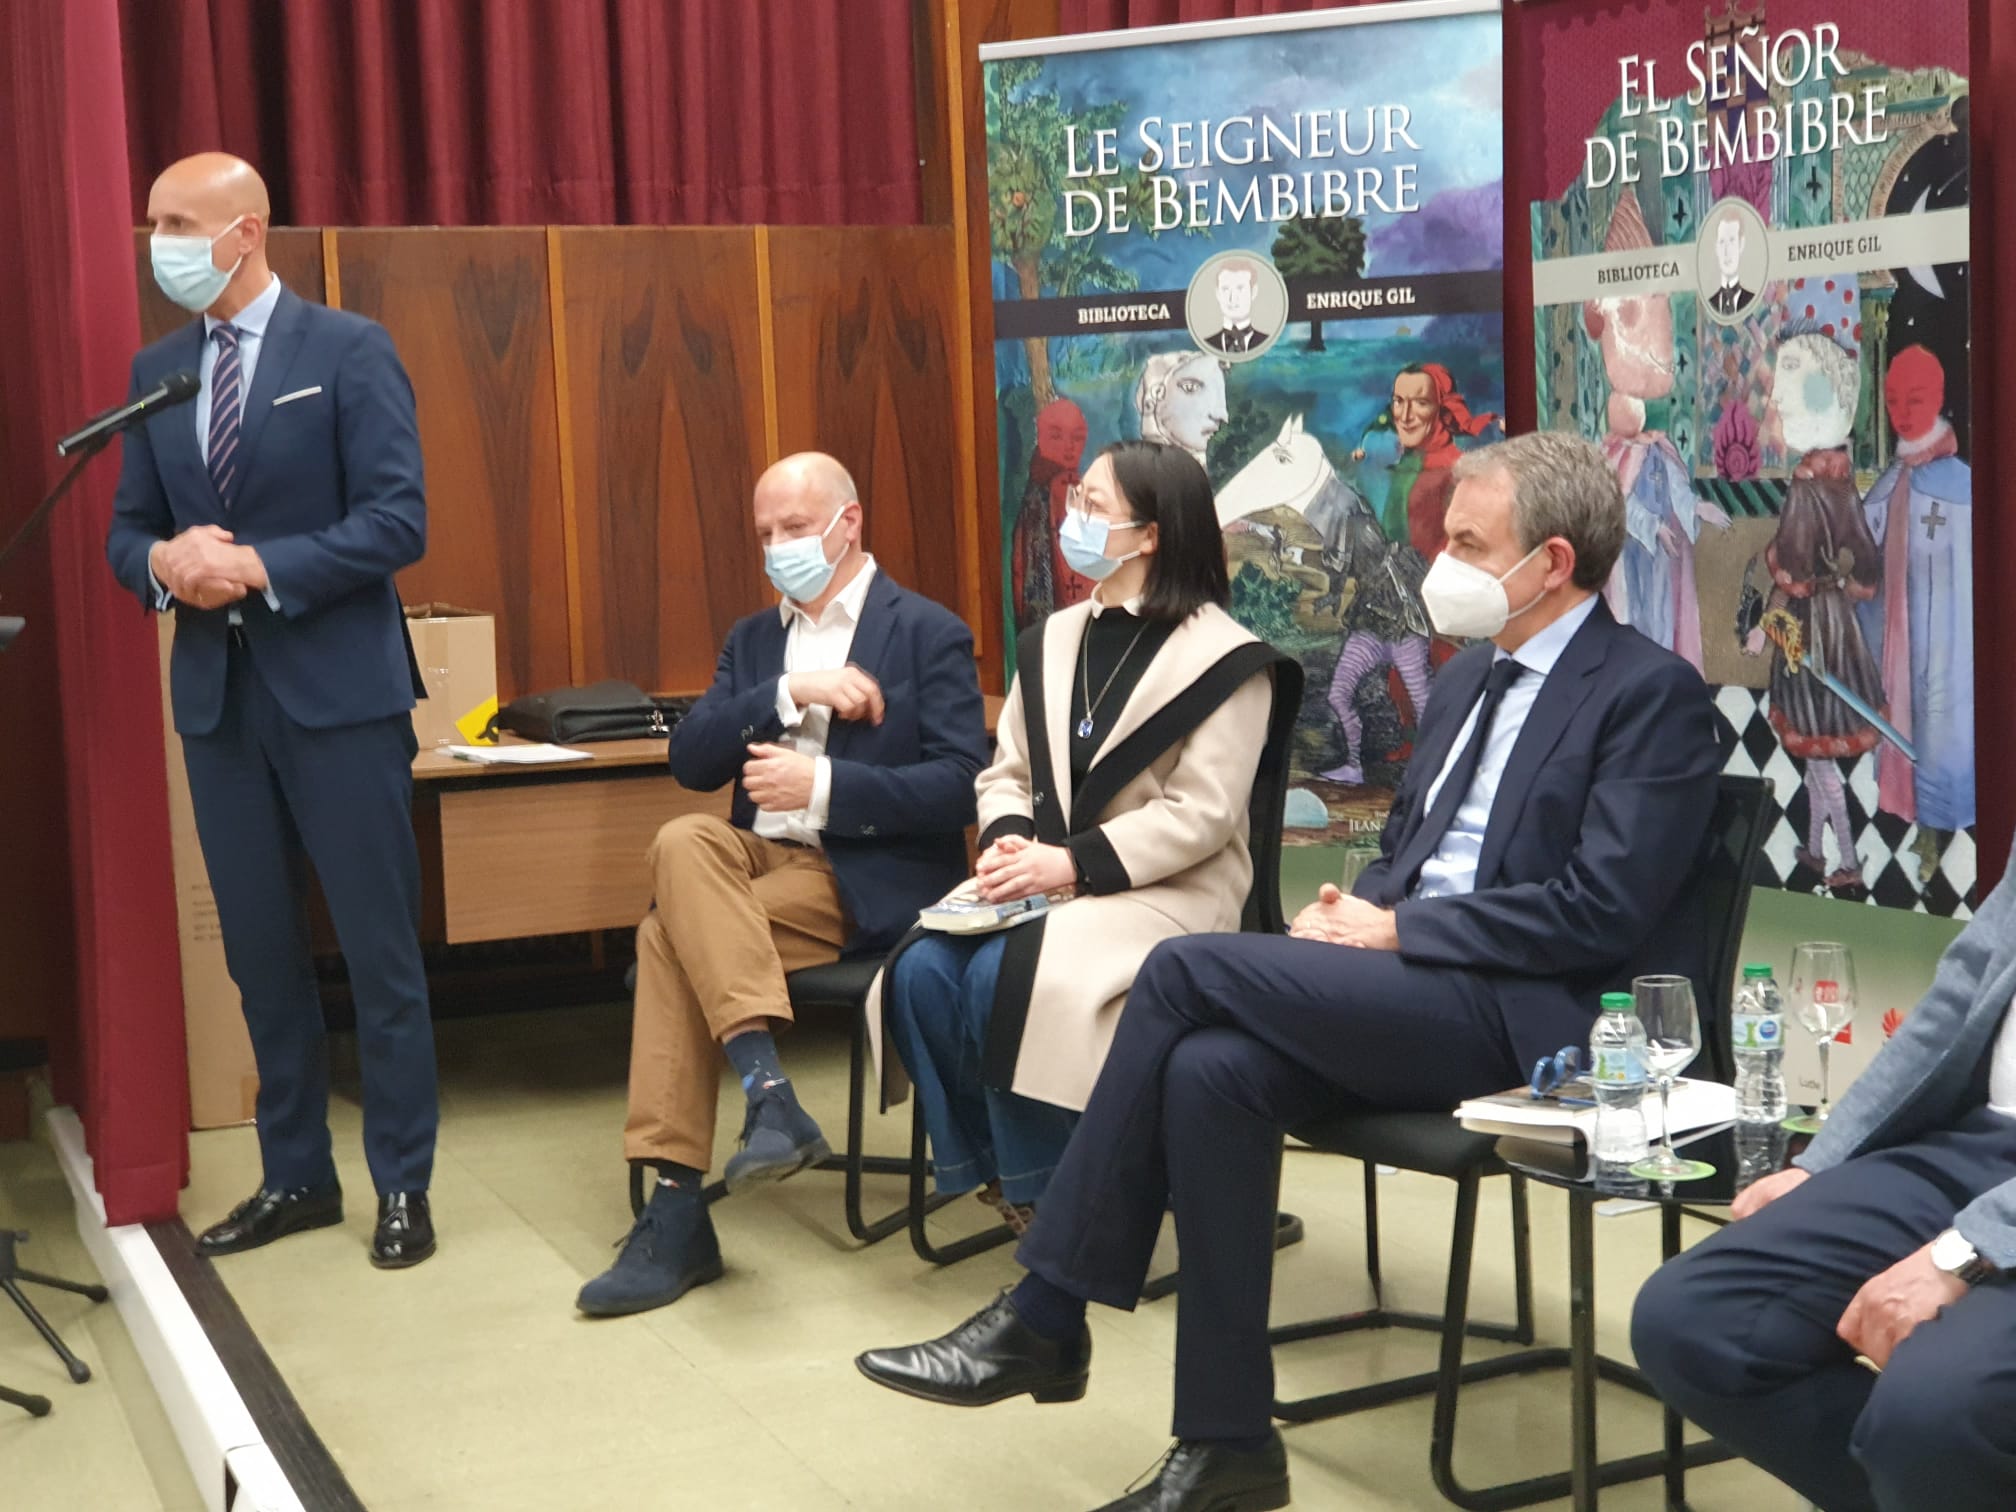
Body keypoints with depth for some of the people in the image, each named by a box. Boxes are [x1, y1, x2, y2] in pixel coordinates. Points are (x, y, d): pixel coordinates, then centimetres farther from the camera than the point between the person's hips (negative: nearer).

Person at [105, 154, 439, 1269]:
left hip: (338, 692, -5)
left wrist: (260, 570, -20)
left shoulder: (348, 351, -5)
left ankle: (403, 1185, 13)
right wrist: (165, 563, -10)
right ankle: (295, 1178, 23)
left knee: (379, 948, 1)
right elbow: (127, 531, 13)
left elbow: (396, 521, -12)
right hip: (217, 696, 5)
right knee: (260, 950, 11)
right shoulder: (156, 369, 11)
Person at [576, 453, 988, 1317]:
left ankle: (676, 1206, -22)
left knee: (671, 937, -25)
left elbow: (958, 788, -8)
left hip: (868, 878, -5)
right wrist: (791, 693, -10)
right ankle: (768, 1092, -35)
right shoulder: (753, 640, 20)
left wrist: (824, 785, -18)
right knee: (682, 843, -30)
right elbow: (690, 759, 4)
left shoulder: (930, 634, 3)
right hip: (761, 856, 5)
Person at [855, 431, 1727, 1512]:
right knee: (1211, 1070, -23)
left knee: (1189, 968, -21)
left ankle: (1043, 1320, -11)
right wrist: (1354, 915, 1)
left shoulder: (1654, 694, -6)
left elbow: (1602, 910, -16)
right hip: (1419, 991, 8)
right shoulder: (1471, 675, 20)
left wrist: (1398, 930, -14)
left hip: (1530, 1017, -8)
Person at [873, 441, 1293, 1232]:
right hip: (1049, 880, 6)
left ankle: (1043, 1197, -11)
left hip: (1167, 891, -6)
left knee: (1007, 976, -30)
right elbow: (1006, 773, 12)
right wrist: (1009, 841, -11)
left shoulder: (1222, 658, -6)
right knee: (922, 970, -21)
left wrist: (1074, 863, -22)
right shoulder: (1052, 640, 15)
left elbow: (1202, 813, -15)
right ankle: (988, 1167, -4)